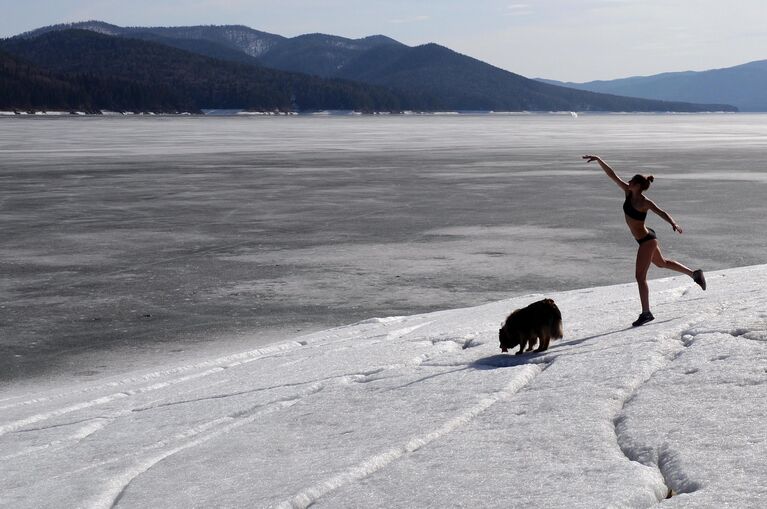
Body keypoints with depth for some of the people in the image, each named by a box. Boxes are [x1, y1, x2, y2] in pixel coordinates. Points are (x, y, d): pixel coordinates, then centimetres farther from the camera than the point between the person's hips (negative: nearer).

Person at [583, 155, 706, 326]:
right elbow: (612, 175, -4)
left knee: (640, 277, -7)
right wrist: (598, 160, -8)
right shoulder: (629, 192, -5)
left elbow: (662, 213, -35)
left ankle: (646, 313, 0)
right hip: (646, 239, 9)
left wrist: (674, 224, -54)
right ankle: (695, 274, 44)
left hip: (647, 240, -9)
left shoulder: (645, 202, -25)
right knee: (662, 263, 28)